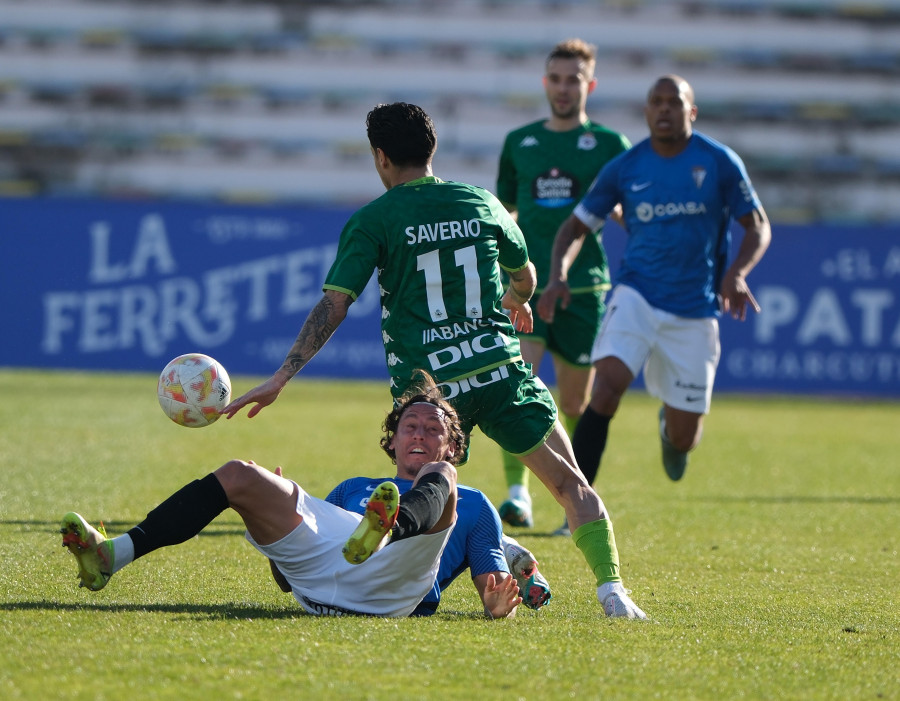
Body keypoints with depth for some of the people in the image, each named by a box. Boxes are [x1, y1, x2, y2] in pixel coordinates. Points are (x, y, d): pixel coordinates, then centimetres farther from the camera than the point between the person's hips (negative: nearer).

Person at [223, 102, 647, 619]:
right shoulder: (481, 204, 10)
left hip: (428, 386, -1)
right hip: (500, 369, 1)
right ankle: (612, 589, -8)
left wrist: (281, 378, -8)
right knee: (571, 484, 7)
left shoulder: (372, 221, 1)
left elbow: (334, 305, -8)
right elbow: (525, 277, 28)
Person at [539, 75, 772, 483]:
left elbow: (758, 227, 2)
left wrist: (737, 273, -18)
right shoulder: (624, 168, 2)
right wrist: (558, 276, -10)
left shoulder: (719, 163, -2)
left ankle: (670, 428, 45)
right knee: (607, 387, -27)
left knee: (683, 439, 4)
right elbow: (577, 225, 9)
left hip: (694, 311, 0)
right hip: (637, 297, 0)